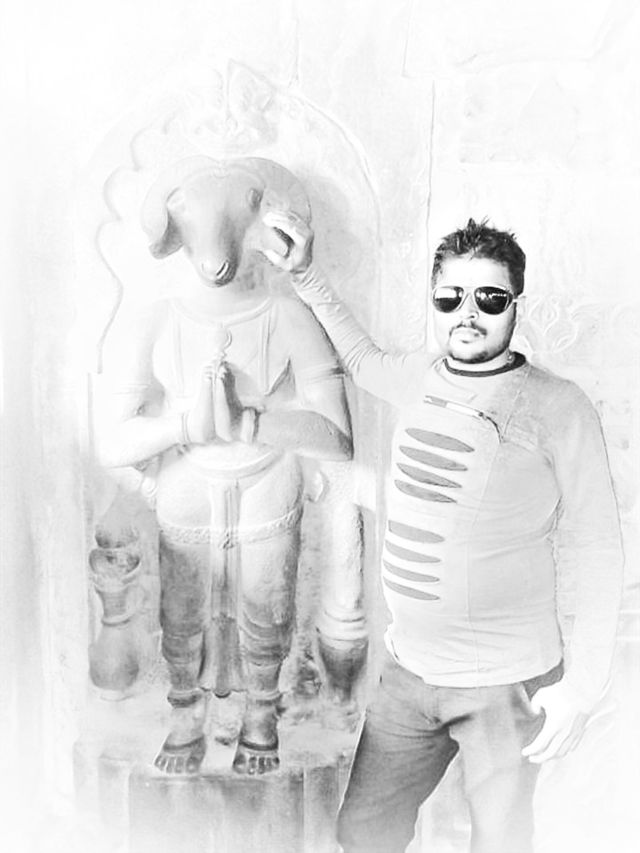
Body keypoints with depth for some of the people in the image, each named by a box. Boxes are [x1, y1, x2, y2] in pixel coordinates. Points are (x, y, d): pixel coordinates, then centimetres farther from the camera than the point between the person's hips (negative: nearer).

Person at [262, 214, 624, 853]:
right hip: (409, 670, 5)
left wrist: (582, 685, -12)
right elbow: (362, 359, 24)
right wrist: (305, 275, 19)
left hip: (507, 684, -4)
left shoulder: (556, 408, -13)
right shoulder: (421, 379, 2)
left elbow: (596, 552, -10)